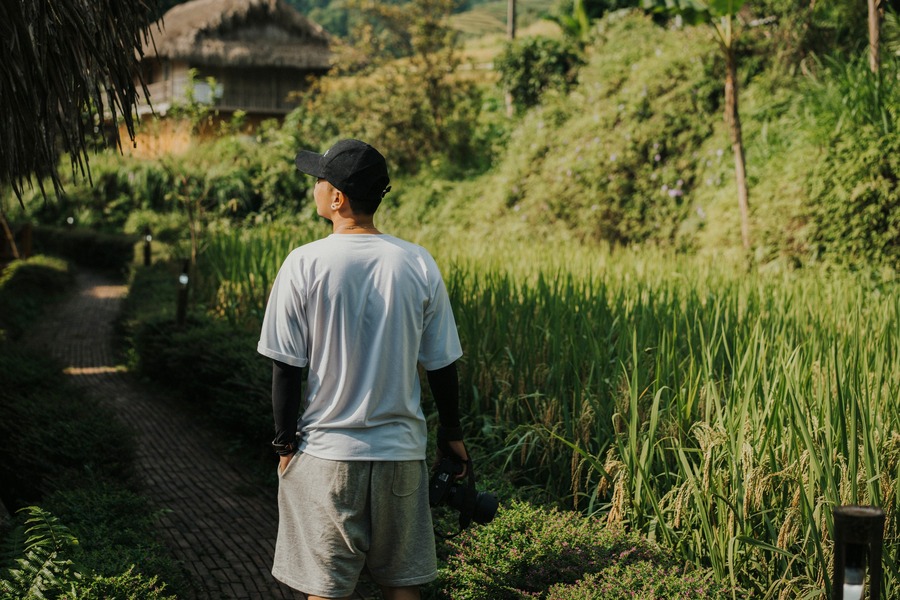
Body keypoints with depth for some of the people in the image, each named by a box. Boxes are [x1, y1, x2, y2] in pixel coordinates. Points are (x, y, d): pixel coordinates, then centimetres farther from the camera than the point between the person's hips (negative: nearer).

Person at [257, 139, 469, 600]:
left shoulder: (304, 264, -10)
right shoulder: (419, 264, -2)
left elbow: (286, 367, -7)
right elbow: (441, 364, 4)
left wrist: (285, 442, 4)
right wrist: (451, 432, 17)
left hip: (325, 453, -2)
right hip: (400, 451, 2)